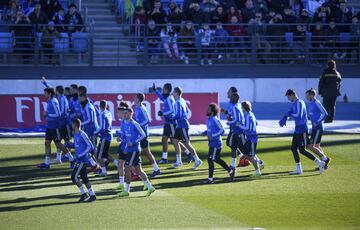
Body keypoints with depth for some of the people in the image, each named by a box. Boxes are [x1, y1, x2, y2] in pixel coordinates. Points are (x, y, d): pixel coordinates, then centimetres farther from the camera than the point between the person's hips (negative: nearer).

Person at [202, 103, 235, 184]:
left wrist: (212, 136, -23)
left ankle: (210, 179, 1)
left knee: (210, 159, -6)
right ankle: (230, 171, 30)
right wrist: (205, 132, 6)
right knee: (216, 159, 18)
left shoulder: (215, 120, -18)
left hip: (216, 143, -10)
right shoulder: (209, 119, 10)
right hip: (212, 143, 10)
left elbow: (222, 130, -19)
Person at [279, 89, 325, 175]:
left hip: (302, 130, -10)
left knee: (302, 150, -9)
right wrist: (284, 119, -2)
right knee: (293, 148, 10)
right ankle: (298, 169, 13)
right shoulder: (294, 103, 15)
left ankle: (319, 163, -4)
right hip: (297, 129, 10)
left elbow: (298, 115, -27)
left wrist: (289, 115, -12)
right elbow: (289, 112, 17)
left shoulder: (299, 103, -16)